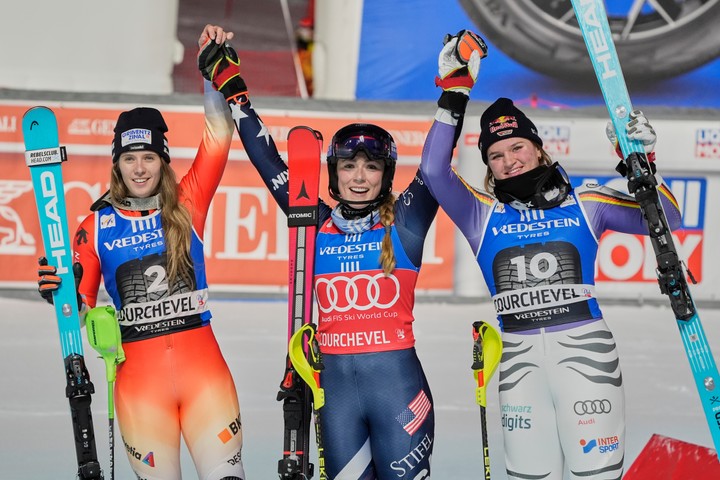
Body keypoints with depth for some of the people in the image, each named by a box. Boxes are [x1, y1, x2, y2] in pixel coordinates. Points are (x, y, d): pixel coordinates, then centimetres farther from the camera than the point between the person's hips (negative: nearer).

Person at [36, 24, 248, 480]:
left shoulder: (187, 206, 5)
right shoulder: (96, 226, 6)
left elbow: (218, 141, -5)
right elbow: (83, 309, 7)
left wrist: (216, 72, -13)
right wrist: (59, 292, -14)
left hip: (203, 365, 0)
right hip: (139, 376, 0)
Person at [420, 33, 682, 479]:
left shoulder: (585, 203, 8)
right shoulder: (483, 213, 8)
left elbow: (666, 221, 11)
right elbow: (434, 171, -7)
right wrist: (454, 94, -9)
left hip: (585, 349, -1)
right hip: (520, 356, 2)